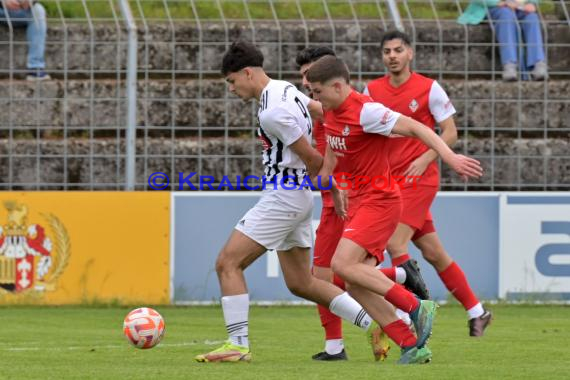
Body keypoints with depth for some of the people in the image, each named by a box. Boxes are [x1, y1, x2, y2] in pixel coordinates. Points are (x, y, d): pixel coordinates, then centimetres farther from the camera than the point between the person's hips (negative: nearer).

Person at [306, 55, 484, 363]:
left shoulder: (365, 111, -17)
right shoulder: (332, 114, 10)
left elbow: (415, 128, -21)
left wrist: (450, 157, -30)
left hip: (379, 201, -9)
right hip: (361, 203, 9)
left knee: (343, 264, -23)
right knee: (355, 285, -1)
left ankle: (416, 307, -15)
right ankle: (413, 345, 0)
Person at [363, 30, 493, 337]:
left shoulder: (429, 89, -5)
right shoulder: (372, 90, 7)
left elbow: (450, 132, -3)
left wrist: (425, 159, -16)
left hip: (419, 178, -5)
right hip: (389, 180, 5)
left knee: (395, 243, -20)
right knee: (432, 253, 8)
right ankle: (476, 312, 19)